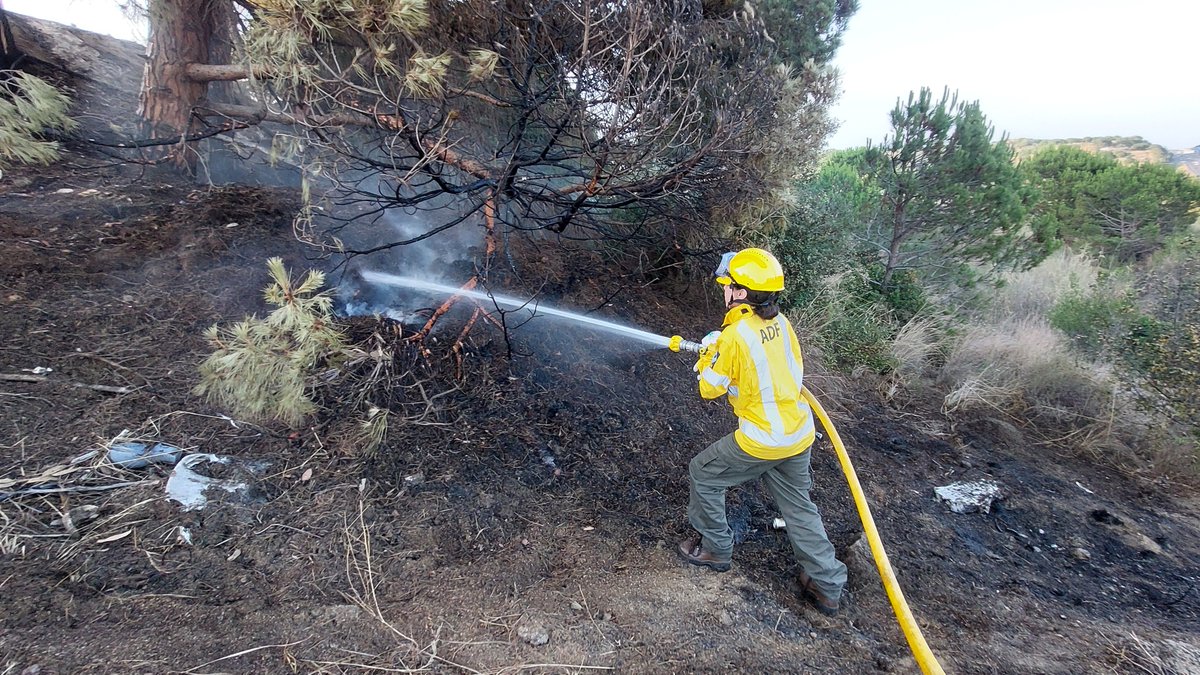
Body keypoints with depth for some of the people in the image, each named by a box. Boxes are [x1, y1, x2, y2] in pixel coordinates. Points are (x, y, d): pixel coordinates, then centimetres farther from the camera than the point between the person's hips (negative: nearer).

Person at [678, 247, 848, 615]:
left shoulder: (735, 335, -20)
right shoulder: (780, 322, 0)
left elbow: (709, 389, -10)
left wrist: (708, 355, 8)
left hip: (762, 440, -7)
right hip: (800, 434, 7)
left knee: (703, 474, 16)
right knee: (798, 505, 23)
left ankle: (715, 547, 31)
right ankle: (826, 585, 32)